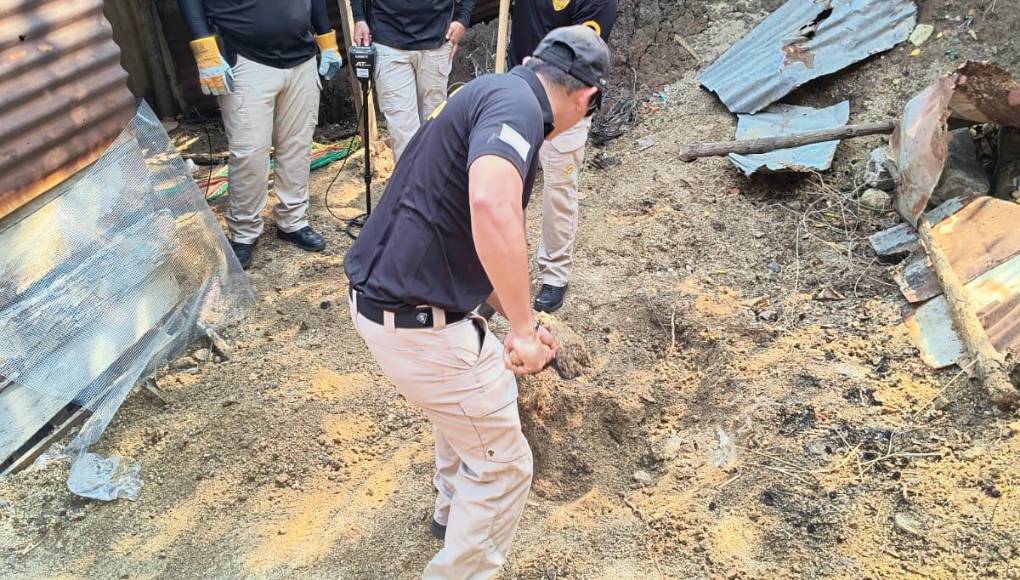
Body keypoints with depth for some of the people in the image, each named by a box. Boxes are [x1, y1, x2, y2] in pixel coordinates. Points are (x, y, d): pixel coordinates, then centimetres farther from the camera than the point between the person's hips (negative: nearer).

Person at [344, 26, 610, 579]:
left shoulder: (487, 93, 16)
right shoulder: (515, 101, -14)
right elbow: (493, 207, -36)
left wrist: (519, 324, 28)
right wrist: (524, 327, -25)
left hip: (380, 298, 10)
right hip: (417, 323, -10)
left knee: (474, 387, 35)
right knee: (504, 466, 9)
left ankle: (453, 508, 55)